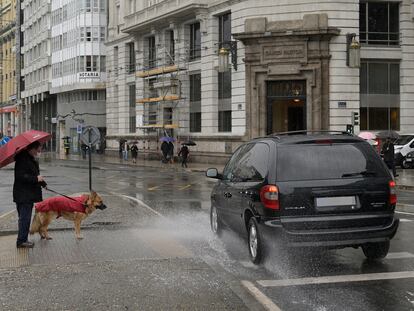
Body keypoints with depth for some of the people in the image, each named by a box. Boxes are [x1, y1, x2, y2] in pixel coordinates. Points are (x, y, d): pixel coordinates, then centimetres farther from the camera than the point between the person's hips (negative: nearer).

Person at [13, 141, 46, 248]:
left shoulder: (30, 159, 15)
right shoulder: (22, 159, -17)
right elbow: (20, 176, -25)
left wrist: (41, 181, 12)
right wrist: (36, 178, -24)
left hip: (29, 194, 10)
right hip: (23, 195, -10)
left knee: (25, 218, 15)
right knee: (25, 217, -6)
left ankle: (23, 240, 23)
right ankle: (21, 241, -1)